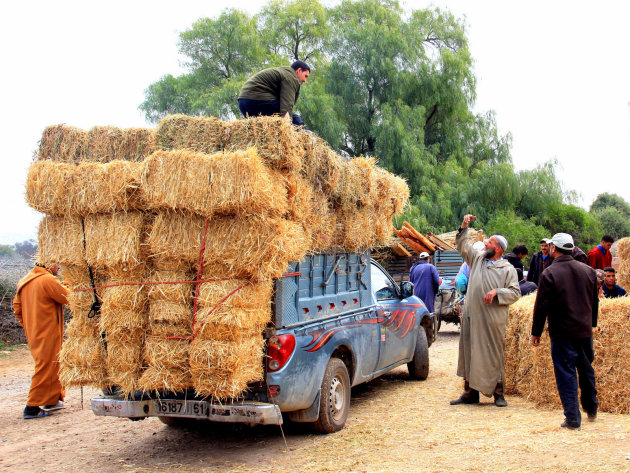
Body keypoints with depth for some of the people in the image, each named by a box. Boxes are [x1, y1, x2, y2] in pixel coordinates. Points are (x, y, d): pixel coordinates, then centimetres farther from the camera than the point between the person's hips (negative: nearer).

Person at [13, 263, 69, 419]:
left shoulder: (24, 281, 11)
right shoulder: (48, 280, -17)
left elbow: (17, 306, 15)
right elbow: (69, 298, -13)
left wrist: (27, 325, 19)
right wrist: (67, 286, 4)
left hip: (33, 334, 9)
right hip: (48, 333, -9)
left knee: (53, 366, 19)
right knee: (45, 369, -3)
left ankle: (53, 400, 27)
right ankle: (33, 407, 0)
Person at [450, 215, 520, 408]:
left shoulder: (508, 269, -1)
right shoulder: (477, 258, 12)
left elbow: (515, 293, -4)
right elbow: (463, 246, 20)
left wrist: (497, 292, -17)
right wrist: (464, 228, 8)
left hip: (493, 319, -5)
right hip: (471, 316, 5)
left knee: (494, 355, 1)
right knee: (469, 353, 8)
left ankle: (498, 393, 12)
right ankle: (470, 393, 16)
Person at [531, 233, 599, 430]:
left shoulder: (550, 273, -13)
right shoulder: (588, 271, 4)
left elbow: (542, 306, -12)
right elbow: (595, 302, 14)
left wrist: (536, 332, -3)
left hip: (562, 333, -5)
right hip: (585, 331, 5)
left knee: (566, 373, 0)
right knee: (586, 370, 20)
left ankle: (572, 418, 0)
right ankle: (591, 409, 35)